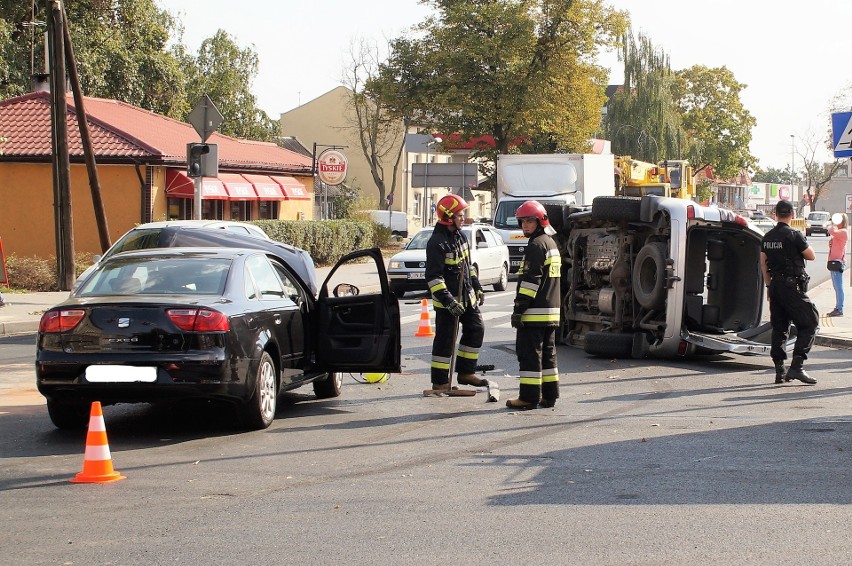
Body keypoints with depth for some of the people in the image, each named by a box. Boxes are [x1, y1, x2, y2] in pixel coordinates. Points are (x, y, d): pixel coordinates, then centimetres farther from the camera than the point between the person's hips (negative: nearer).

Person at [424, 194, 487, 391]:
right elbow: (433, 277, -22)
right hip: (447, 301, -9)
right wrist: (449, 301, -26)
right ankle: (440, 382, 4)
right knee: (445, 340, -3)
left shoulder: (460, 236, 10)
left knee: (476, 331, 13)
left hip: (467, 297, 9)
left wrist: (477, 288, 17)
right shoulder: (437, 243, -19)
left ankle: (466, 373, 23)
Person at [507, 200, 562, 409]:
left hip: (534, 312, -10)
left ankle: (529, 397, -7)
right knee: (547, 353, 13)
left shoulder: (536, 245, -13)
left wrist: (519, 308, -19)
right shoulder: (551, 243, 18)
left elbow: (530, 280, -19)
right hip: (551, 311, 10)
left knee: (529, 353, -7)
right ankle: (549, 395, 17)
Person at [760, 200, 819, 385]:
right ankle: (796, 367, -12)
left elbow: (763, 263, 14)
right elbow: (811, 256, -6)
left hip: (775, 285, 7)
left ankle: (780, 370, 11)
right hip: (792, 286, -7)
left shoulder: (767, 237, 8)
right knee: (809, 324, -2)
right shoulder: (794, 235, -13)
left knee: (779, 328, 12)